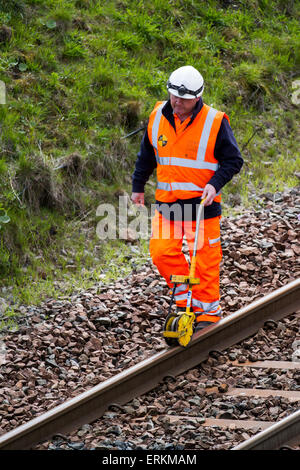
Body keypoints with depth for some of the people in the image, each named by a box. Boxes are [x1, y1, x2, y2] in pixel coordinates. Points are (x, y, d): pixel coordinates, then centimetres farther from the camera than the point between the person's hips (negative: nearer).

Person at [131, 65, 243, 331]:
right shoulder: (158, 117, 3)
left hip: (202, 203, -4)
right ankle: (185, 296, 19)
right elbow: (147, 156, 17)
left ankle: (209, 310, 13)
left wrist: (214, 184, -18)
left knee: (204, 259, 0)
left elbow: (233, 160, -4)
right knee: (161, 253, 0)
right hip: (167, 200, 4)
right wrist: (138, 186, 19)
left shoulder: (215, 122, -9)